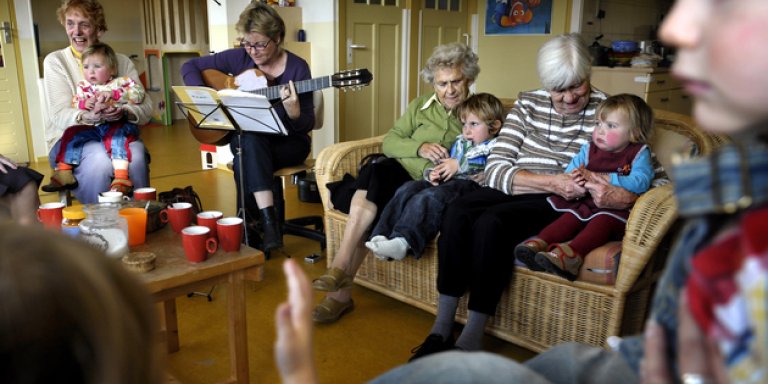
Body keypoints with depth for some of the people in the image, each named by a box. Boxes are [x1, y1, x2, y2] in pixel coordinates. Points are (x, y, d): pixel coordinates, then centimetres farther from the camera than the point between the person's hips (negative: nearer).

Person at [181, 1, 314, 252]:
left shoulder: (297, 67, -12)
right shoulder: (238, 58, -3)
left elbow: (307, 125, -13)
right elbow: (190, 66, 4)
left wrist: (293, 112, -36)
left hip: (288, 142, -2)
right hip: (246, 139, 3)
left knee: (246, 160, -33)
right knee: (250, 141, -35)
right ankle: (269, 222, -35)